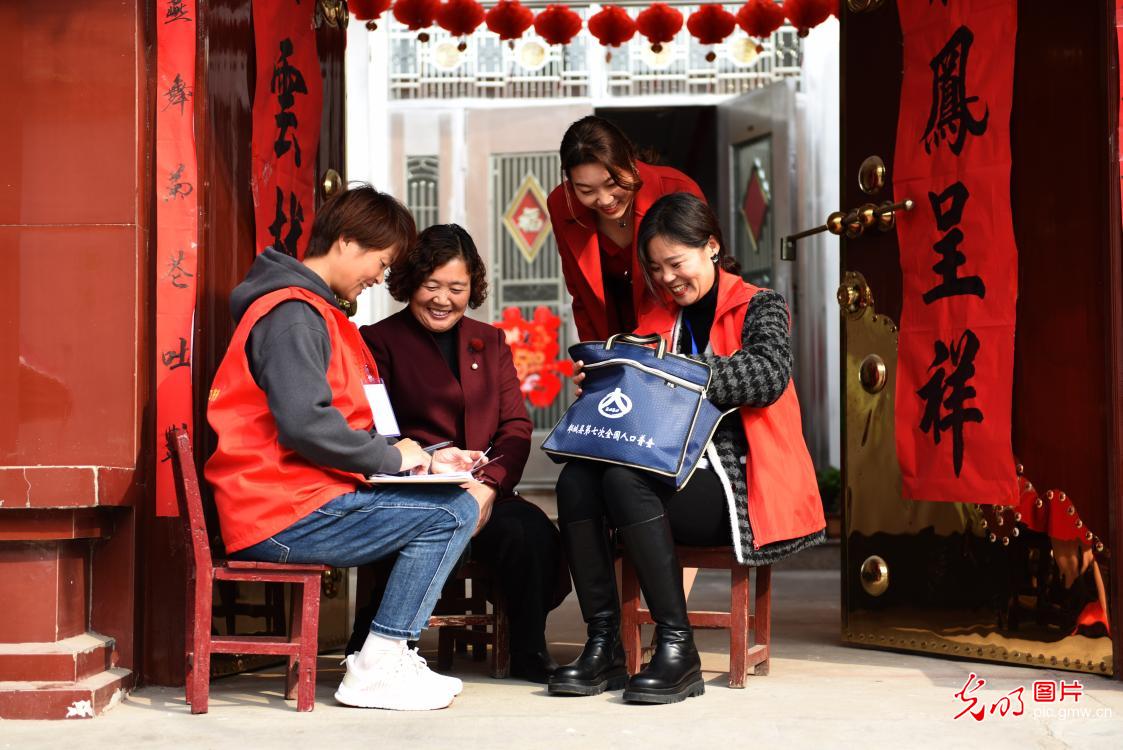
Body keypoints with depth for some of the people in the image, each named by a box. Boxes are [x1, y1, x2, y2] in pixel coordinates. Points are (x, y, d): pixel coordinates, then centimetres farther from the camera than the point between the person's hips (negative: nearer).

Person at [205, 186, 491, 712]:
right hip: (283, 517, -10)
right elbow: (305, 426, -24)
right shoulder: (292, 313, -12)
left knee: (454, 501, 11)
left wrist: (423, 459, 10)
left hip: (301, 501, 10)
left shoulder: (317, 312, 21)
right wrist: (392, 456, -12)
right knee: (454, 512, -12)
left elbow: (347, 423, 23)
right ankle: (376, 670, -8)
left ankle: (385, 655, 9)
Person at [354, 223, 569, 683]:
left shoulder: (490, 342, 21)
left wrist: (488, 485, -10)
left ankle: (529, 654, -11)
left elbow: (516, 427, 11)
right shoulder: (380, 341, 7)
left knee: (535, 531, -30)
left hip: (483, 494, 4)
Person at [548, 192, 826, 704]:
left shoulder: (758, 306, 5)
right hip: (673, 474, 6)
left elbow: (769, 376, -17)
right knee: (576, 479, -22)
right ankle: (604, 647, -23)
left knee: (624, 482, -31)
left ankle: (677, 651, -27)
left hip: (738, 487, -5)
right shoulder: (657, 319, 21)